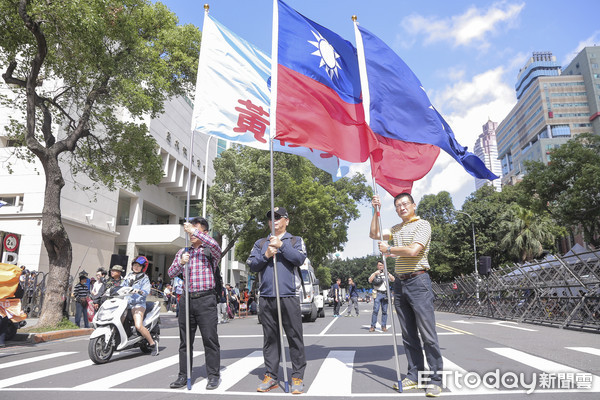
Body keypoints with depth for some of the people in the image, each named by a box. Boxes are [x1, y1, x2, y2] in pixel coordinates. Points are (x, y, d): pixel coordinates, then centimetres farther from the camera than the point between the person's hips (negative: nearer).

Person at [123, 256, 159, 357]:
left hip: (138, 304, -6)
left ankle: (153, 343, -5)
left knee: (139, 326, -21)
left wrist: (139, 291, -28)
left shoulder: (144, 278, 5)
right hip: (125, 302, 6)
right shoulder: (128, 276, 23)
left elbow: (146, 291, -9)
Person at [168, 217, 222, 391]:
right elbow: (171, 273, 12)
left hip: (206, 299, -4)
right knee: (185, 340, 10)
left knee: (210, 338, -3)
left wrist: (194, 231, -17)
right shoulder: (183, 252, 18)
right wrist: (181, 262, -9)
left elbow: (215, 246, -21)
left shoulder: (210, 251, 4)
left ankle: (213, 375, 7)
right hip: (186, 298, 5)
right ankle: (184, 375, 19)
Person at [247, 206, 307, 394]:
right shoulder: (260, 243, 19)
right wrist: (266, 255, -8)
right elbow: (252, 265, 8)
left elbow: (300, 258, -7)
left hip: (289, 296, -3)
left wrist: (281, 245, -14)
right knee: (270, 338, 9)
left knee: (295, 337, -1)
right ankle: (271, 376, 18)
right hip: (266, 297, 3)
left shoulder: (295, 241, 11)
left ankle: (297, 377, 9)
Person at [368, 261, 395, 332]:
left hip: (385, 294, 2)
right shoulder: (374, 274, 12)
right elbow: (370, 281, -4)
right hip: (378, 294, -2)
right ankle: (372, 326, -8)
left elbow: (393, 280, 4)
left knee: (384, 311, 2)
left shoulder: (386, 274, 18)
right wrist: (375, 273, -11)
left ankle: (384, 326, 9)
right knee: (375, 310, -10)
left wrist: (388, 273, -9)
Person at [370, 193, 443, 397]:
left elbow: (412, 251, -18)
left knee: (428, 334, -5)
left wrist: (389, 249, -5)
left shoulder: (423, 225, -5)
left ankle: (436, 379, 3)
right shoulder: (397, 229, 18)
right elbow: (374, 234, 18)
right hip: (399, 283, 7)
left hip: (418, 282, -7)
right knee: (408, 334, 9)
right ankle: (414, 375, 17)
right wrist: (376, 210, 11)